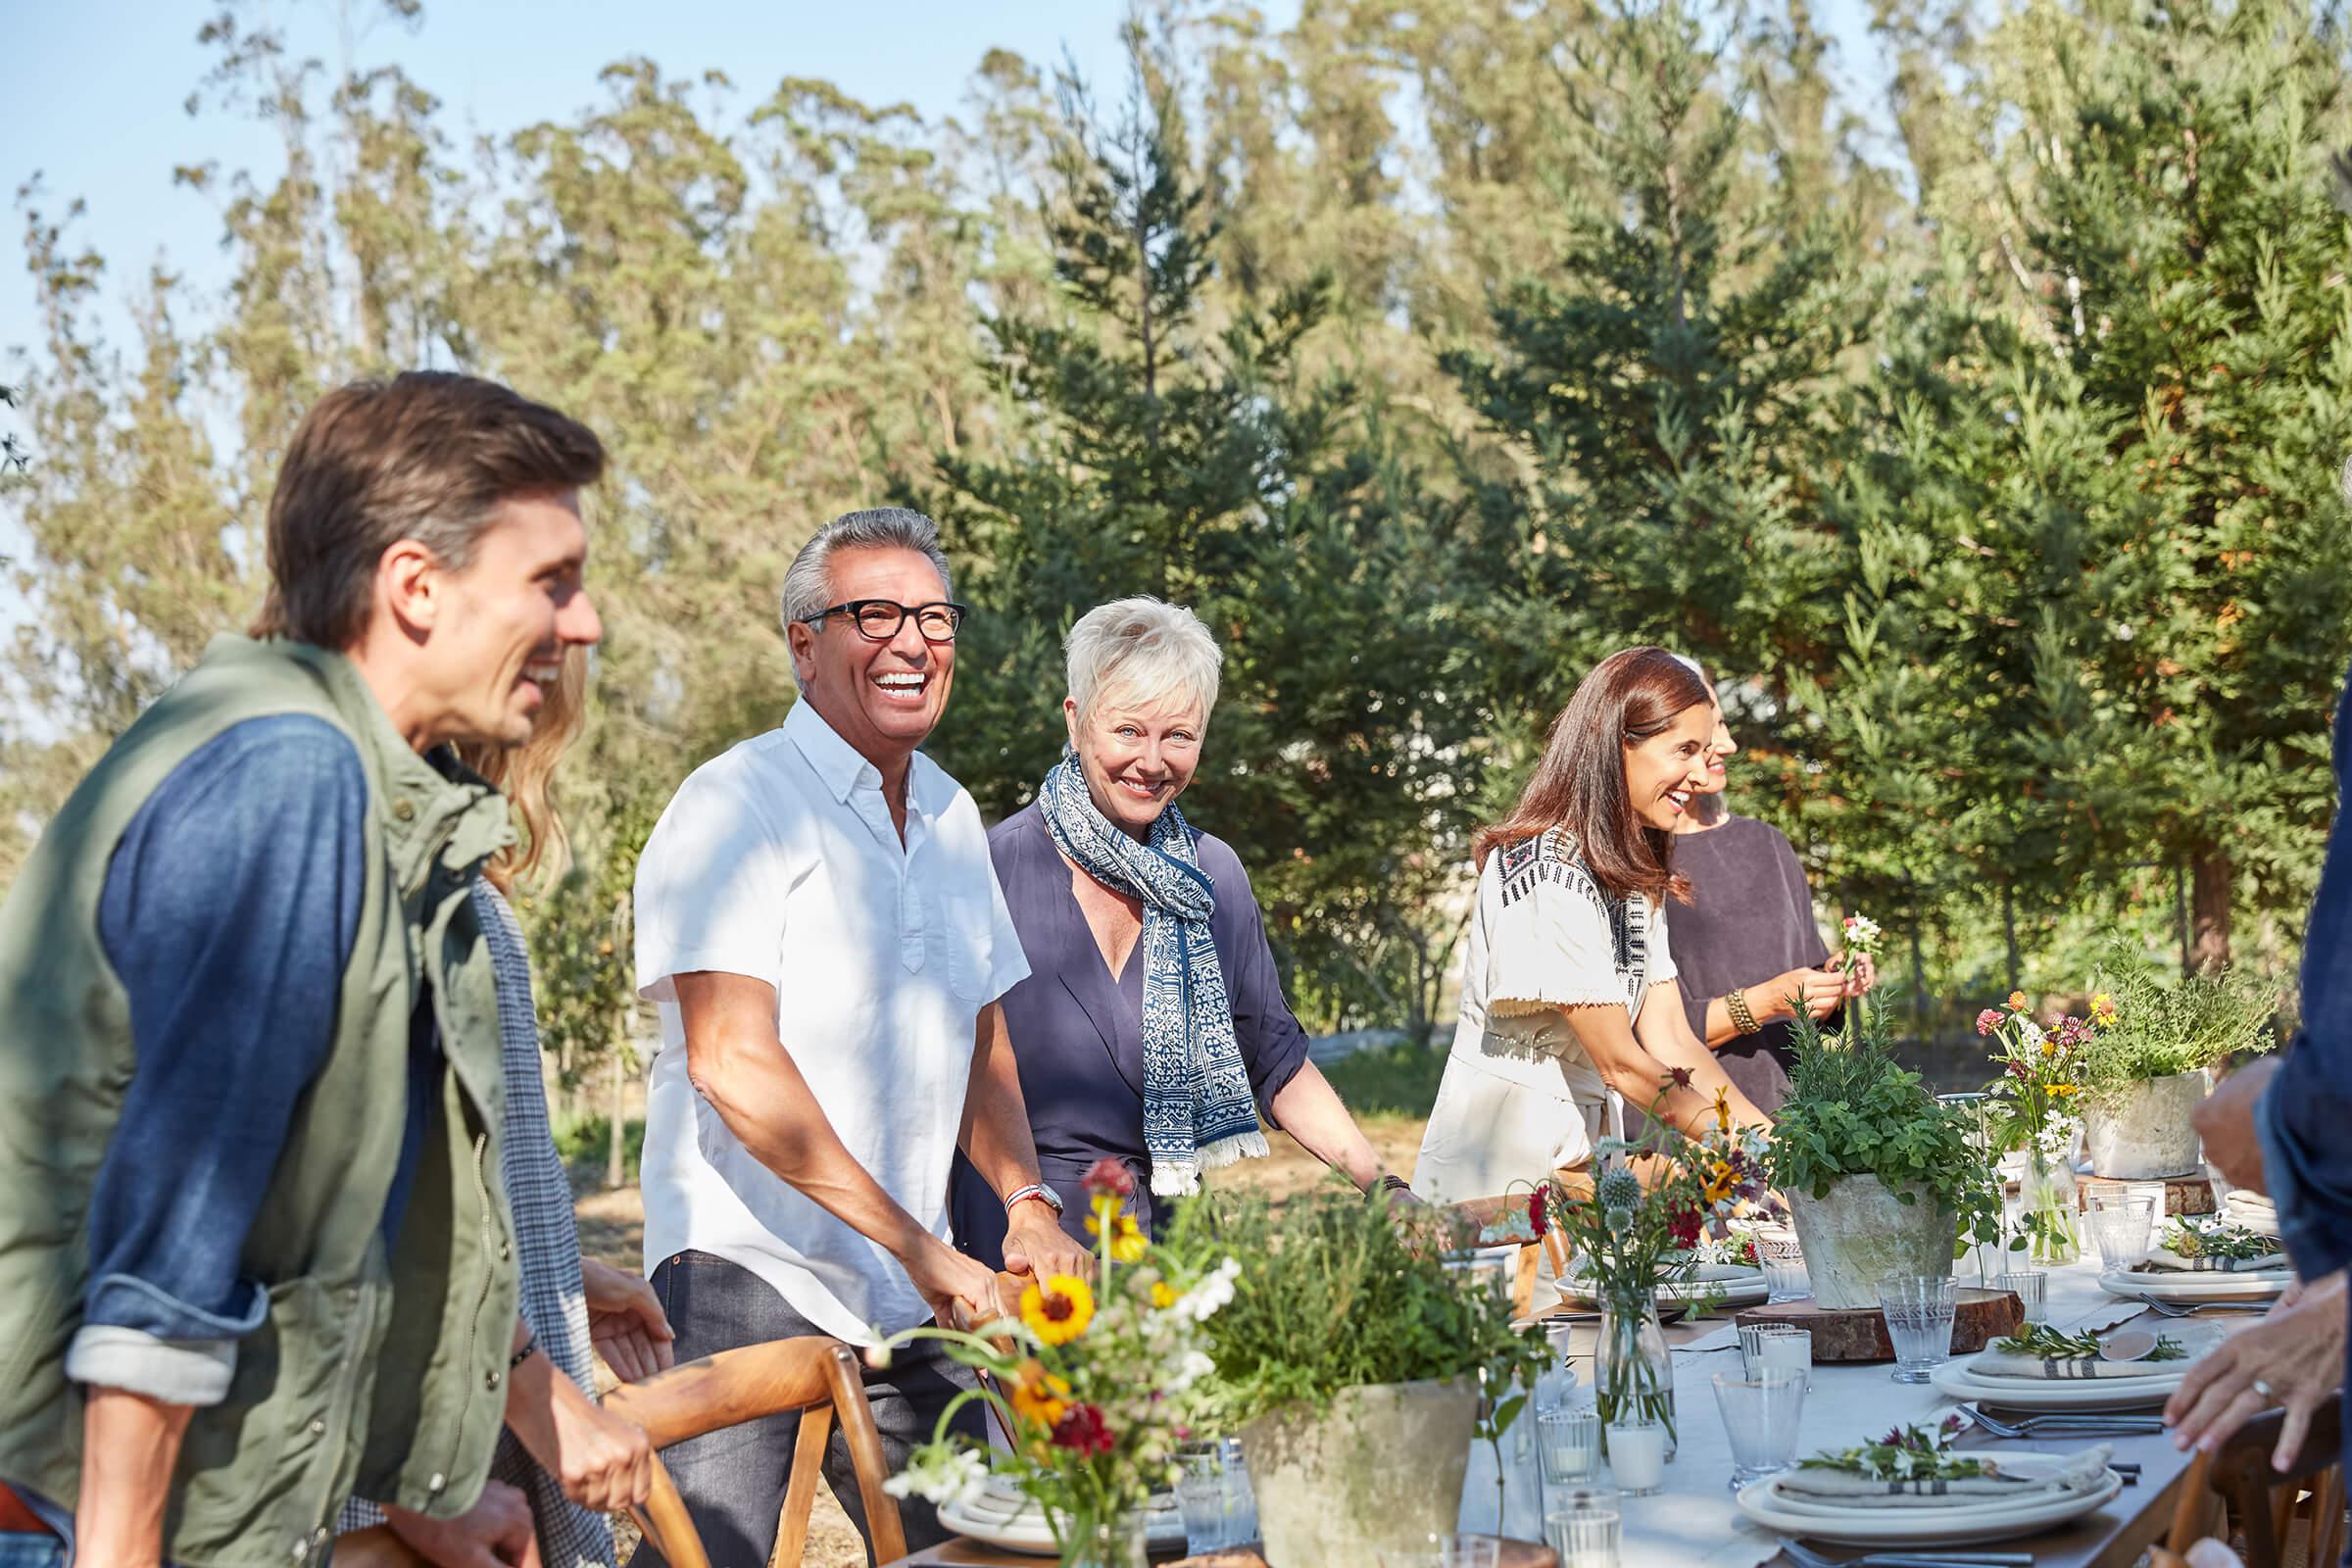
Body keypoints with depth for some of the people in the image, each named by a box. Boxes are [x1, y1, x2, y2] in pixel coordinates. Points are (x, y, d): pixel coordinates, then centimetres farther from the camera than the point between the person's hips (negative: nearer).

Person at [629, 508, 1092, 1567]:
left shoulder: (951, 816, 15)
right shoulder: (739, 803, -8)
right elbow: (733, 1060, -18)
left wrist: (1026, 1200, 4)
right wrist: (919, 1247, -21)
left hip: (912, 1298, 7)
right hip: (748, 1272, -7)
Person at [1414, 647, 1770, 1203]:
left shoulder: (1634, 876, 11)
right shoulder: (1547, 876, -18)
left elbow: (1672, 1040, 5)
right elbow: (1622, 1064, -17)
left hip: (1581, 1166, 8)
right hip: (1498, 1173, -8)